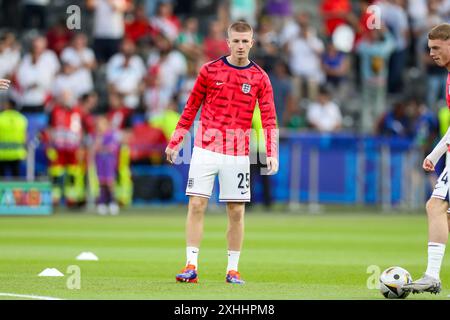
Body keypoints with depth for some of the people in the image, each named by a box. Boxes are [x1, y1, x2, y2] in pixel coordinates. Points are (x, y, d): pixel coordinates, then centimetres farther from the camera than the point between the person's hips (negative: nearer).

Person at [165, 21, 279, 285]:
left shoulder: (260, 78, 3)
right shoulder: (210, 71, 3)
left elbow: (269, 119, 0)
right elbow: (191, 108, 10)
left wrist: (272, 153, -10)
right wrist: (175, 142, 8)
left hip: (238, 154, 0)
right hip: (205, 149, 0)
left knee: (237, 212, 2)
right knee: (196, 205, -6)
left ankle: (233, 269, 11)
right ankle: (191, 266, -3)